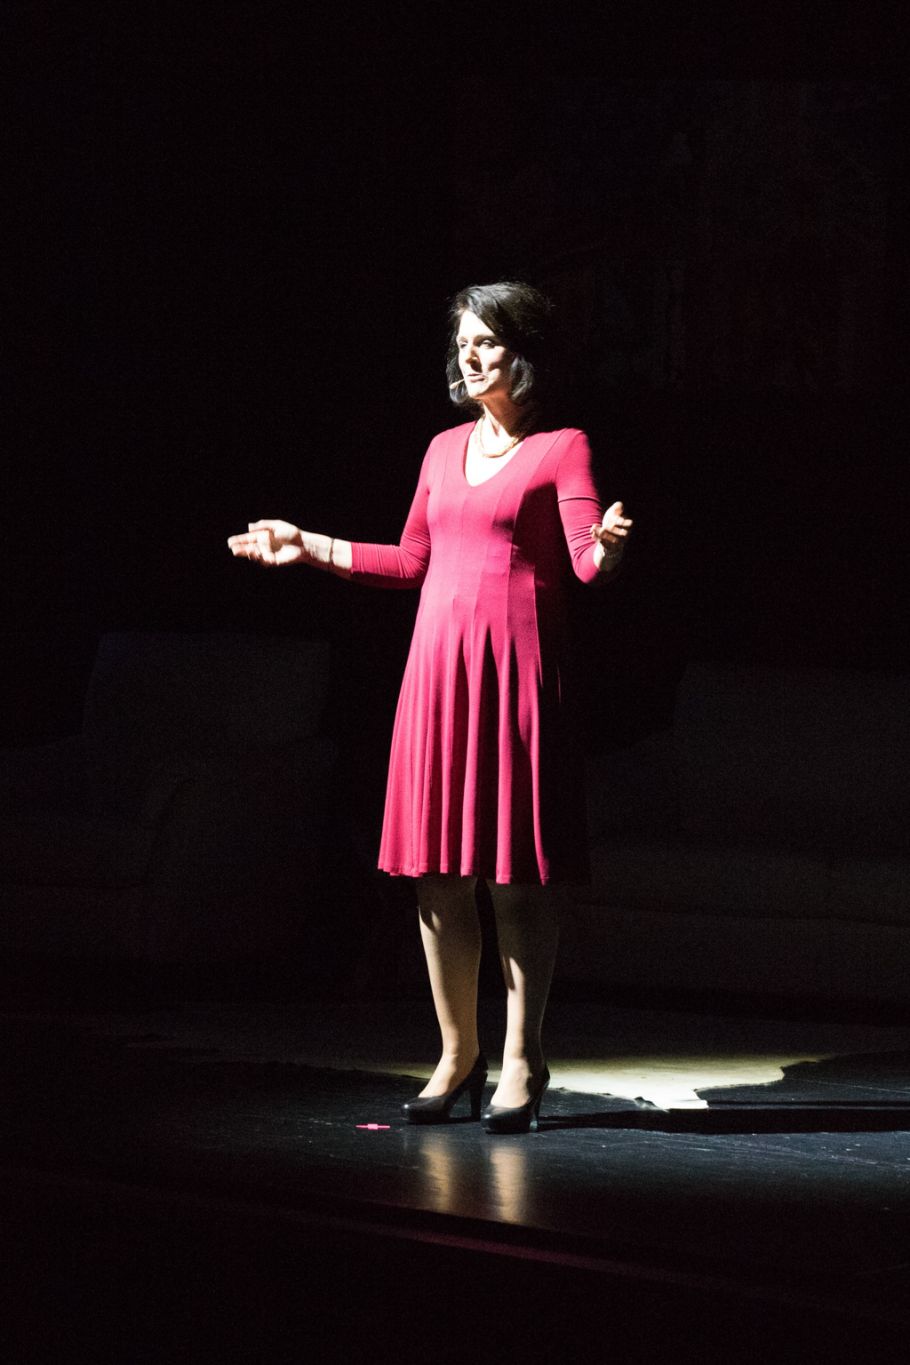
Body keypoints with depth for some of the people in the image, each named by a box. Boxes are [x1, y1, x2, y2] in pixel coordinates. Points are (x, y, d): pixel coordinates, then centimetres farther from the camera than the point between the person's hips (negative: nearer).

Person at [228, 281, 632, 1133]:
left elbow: (586, 559, -11)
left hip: (516, 665, -5)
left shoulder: (560, 449, 0)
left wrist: (608, 546, -34)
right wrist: (309, 547, 24)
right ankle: (457, 1055, 14)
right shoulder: (446, 449, 16)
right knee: (436, 869, 4)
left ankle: (522, 1061, 3)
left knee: (519, 870, -5)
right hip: (438, 662, 5)